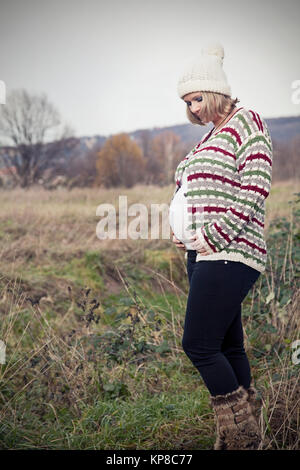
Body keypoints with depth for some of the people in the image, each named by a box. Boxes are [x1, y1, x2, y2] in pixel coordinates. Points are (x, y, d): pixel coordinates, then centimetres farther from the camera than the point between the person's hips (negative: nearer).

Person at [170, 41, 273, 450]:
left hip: (228, 256, -9)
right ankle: (241, 439, 17)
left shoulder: (247, 121, -4)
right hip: (204, 254, 9)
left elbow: (255, 189, -14)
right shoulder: (210, 136, 22)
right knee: (227, 348, 9)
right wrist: (182, 231, 10)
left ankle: (243, 437, 3)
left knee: (198, 345, -11)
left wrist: (215, 236, -17)